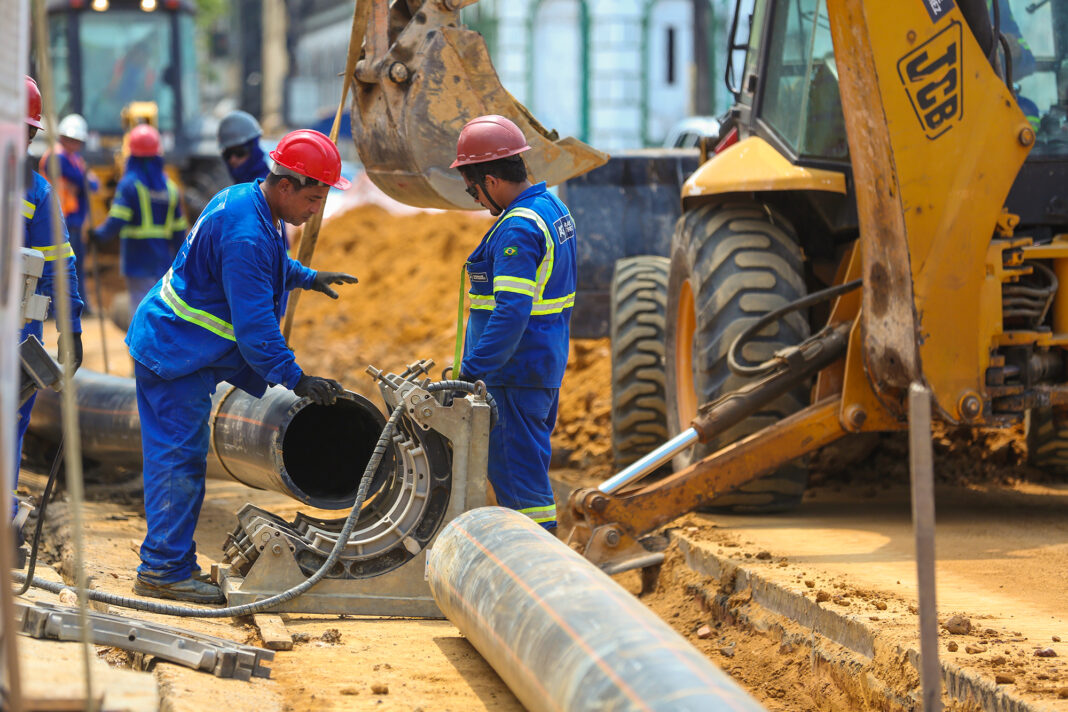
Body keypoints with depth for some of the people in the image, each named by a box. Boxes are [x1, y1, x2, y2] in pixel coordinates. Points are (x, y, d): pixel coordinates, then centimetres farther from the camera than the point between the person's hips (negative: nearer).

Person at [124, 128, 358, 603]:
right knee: (179, 459, -8)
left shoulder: (242, 200, 6)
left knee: (180, 457, 17)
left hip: (171, 346, 11)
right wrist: (296, 379, -25)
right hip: (175, 357, -11)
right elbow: (254, 325, -28)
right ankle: (163, 571, -5)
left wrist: (306, 277, 27)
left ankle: (171, 559, 26)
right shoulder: (246, 235, -28)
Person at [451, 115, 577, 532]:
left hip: (514, 373, -11)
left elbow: (512, 312, -29)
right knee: (529, 467, 17)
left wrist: (473, 372, -28)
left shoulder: (517, 230, -21)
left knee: (514, 472, -6)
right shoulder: (553, 208, 12)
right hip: (546, 365, 11)